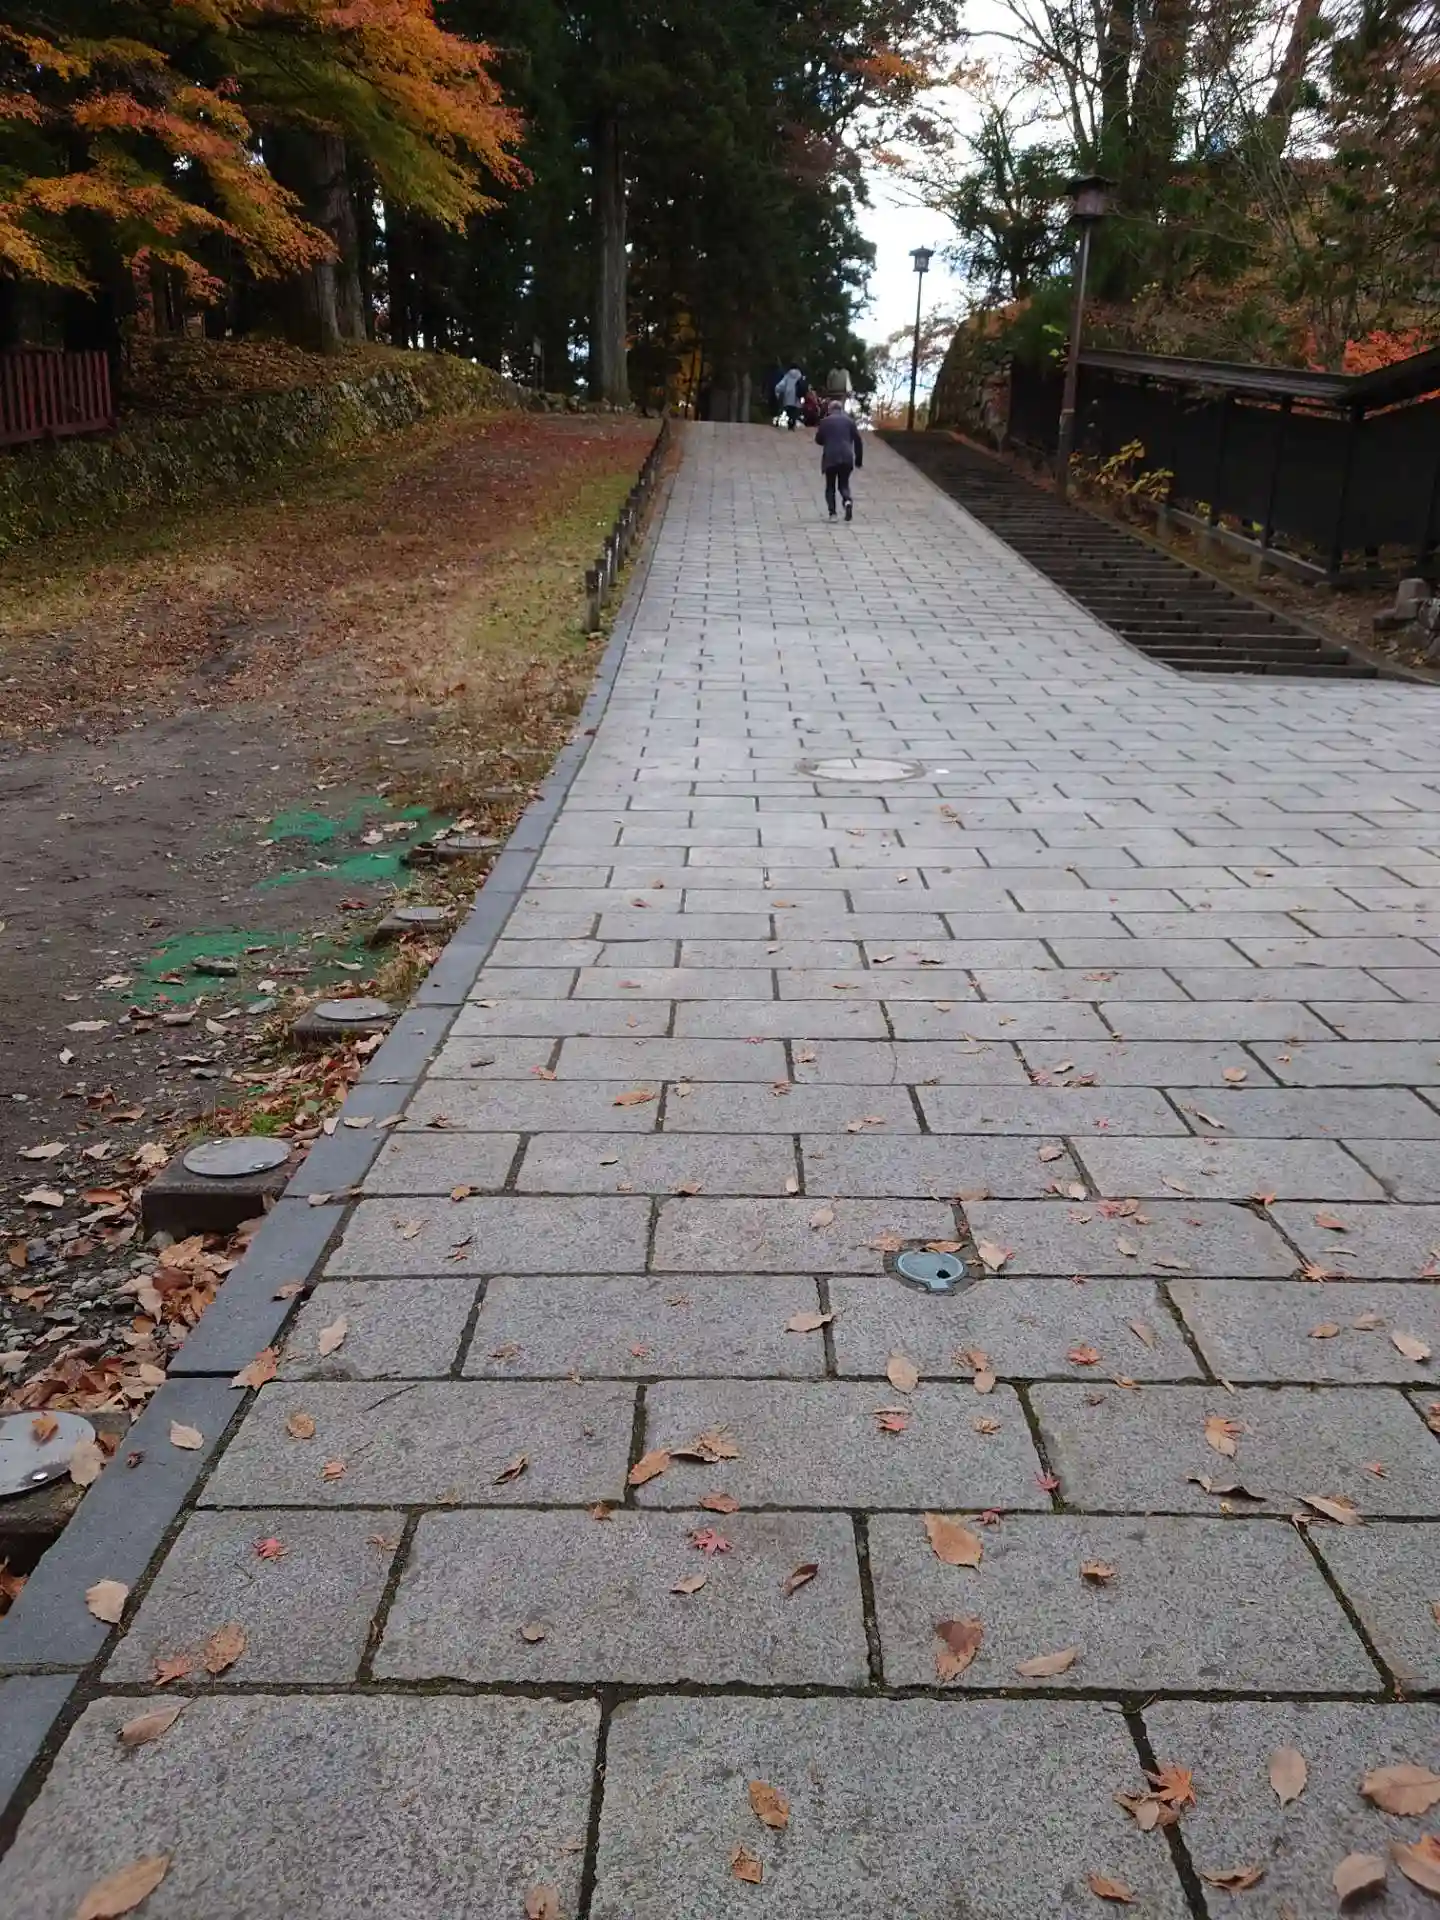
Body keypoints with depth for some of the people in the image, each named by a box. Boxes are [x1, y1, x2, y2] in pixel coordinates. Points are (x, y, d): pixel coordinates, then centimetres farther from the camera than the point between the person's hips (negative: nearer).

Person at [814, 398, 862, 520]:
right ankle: (848, 500, -17)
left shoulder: (825, 421, 2)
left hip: (830, 458, -2)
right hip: (846, 458, 2)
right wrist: (859, 459, 14)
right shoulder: (849, 421, 9)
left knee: (830, 486, 9)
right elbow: (858, 441, 8)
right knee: (844, 484, 13)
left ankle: (832, 513, -3)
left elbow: (818, 440, 6)